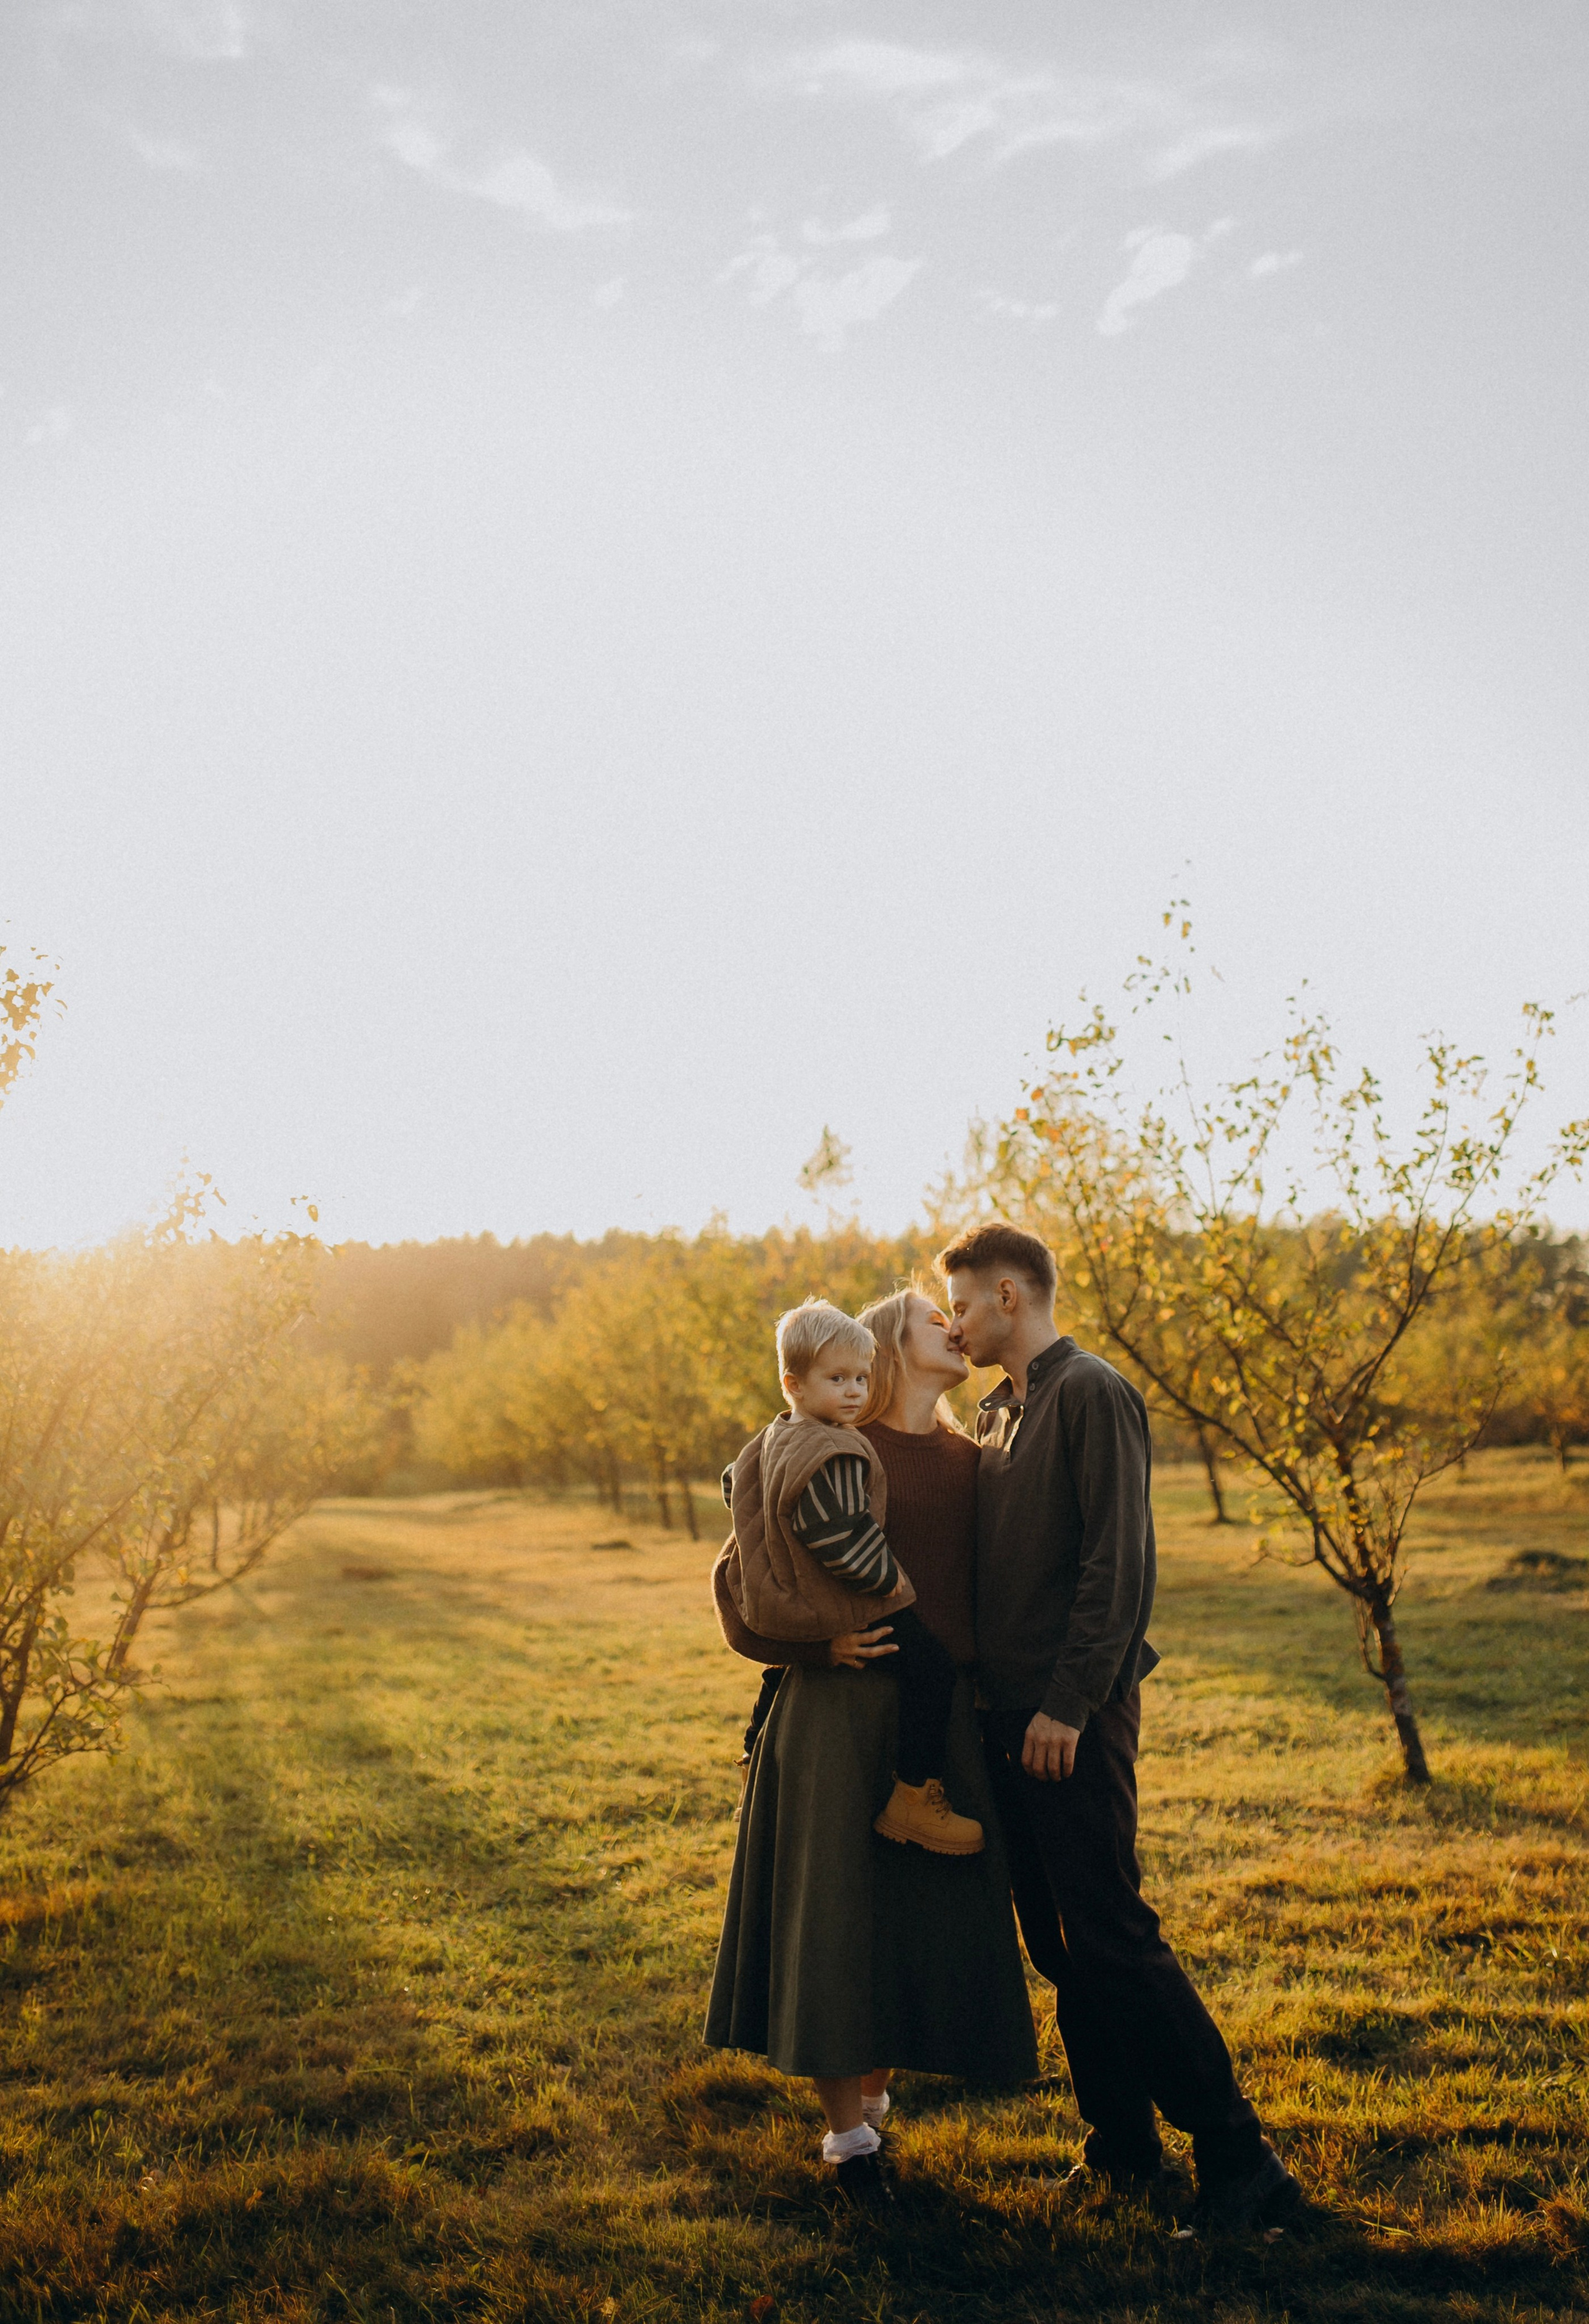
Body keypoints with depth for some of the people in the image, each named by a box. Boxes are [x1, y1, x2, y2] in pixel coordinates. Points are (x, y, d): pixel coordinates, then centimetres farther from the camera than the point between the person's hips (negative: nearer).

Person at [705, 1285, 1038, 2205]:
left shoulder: (971, 1462, 11)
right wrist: (817, 1641, -14)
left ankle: (876, 2096, 30)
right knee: (836, 1913, 1)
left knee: (926, 1914, 9)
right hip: (840, 1713, -5)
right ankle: (847, 2133, 15)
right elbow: (741, 1573, -2)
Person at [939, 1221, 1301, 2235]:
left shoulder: (1093, 1394, -11)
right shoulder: (1001, 1413, 16)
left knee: (1112, 1937, -8)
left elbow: (1120, 1563, -18)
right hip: (1013, 1711, 9)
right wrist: (995, 1696, 12)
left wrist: (1069, 1705, -20)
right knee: (1059, 1944, 11)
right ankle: (1124, 2148, 21)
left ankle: (1237, 2151, 2)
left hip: (1076, 1716, -9)